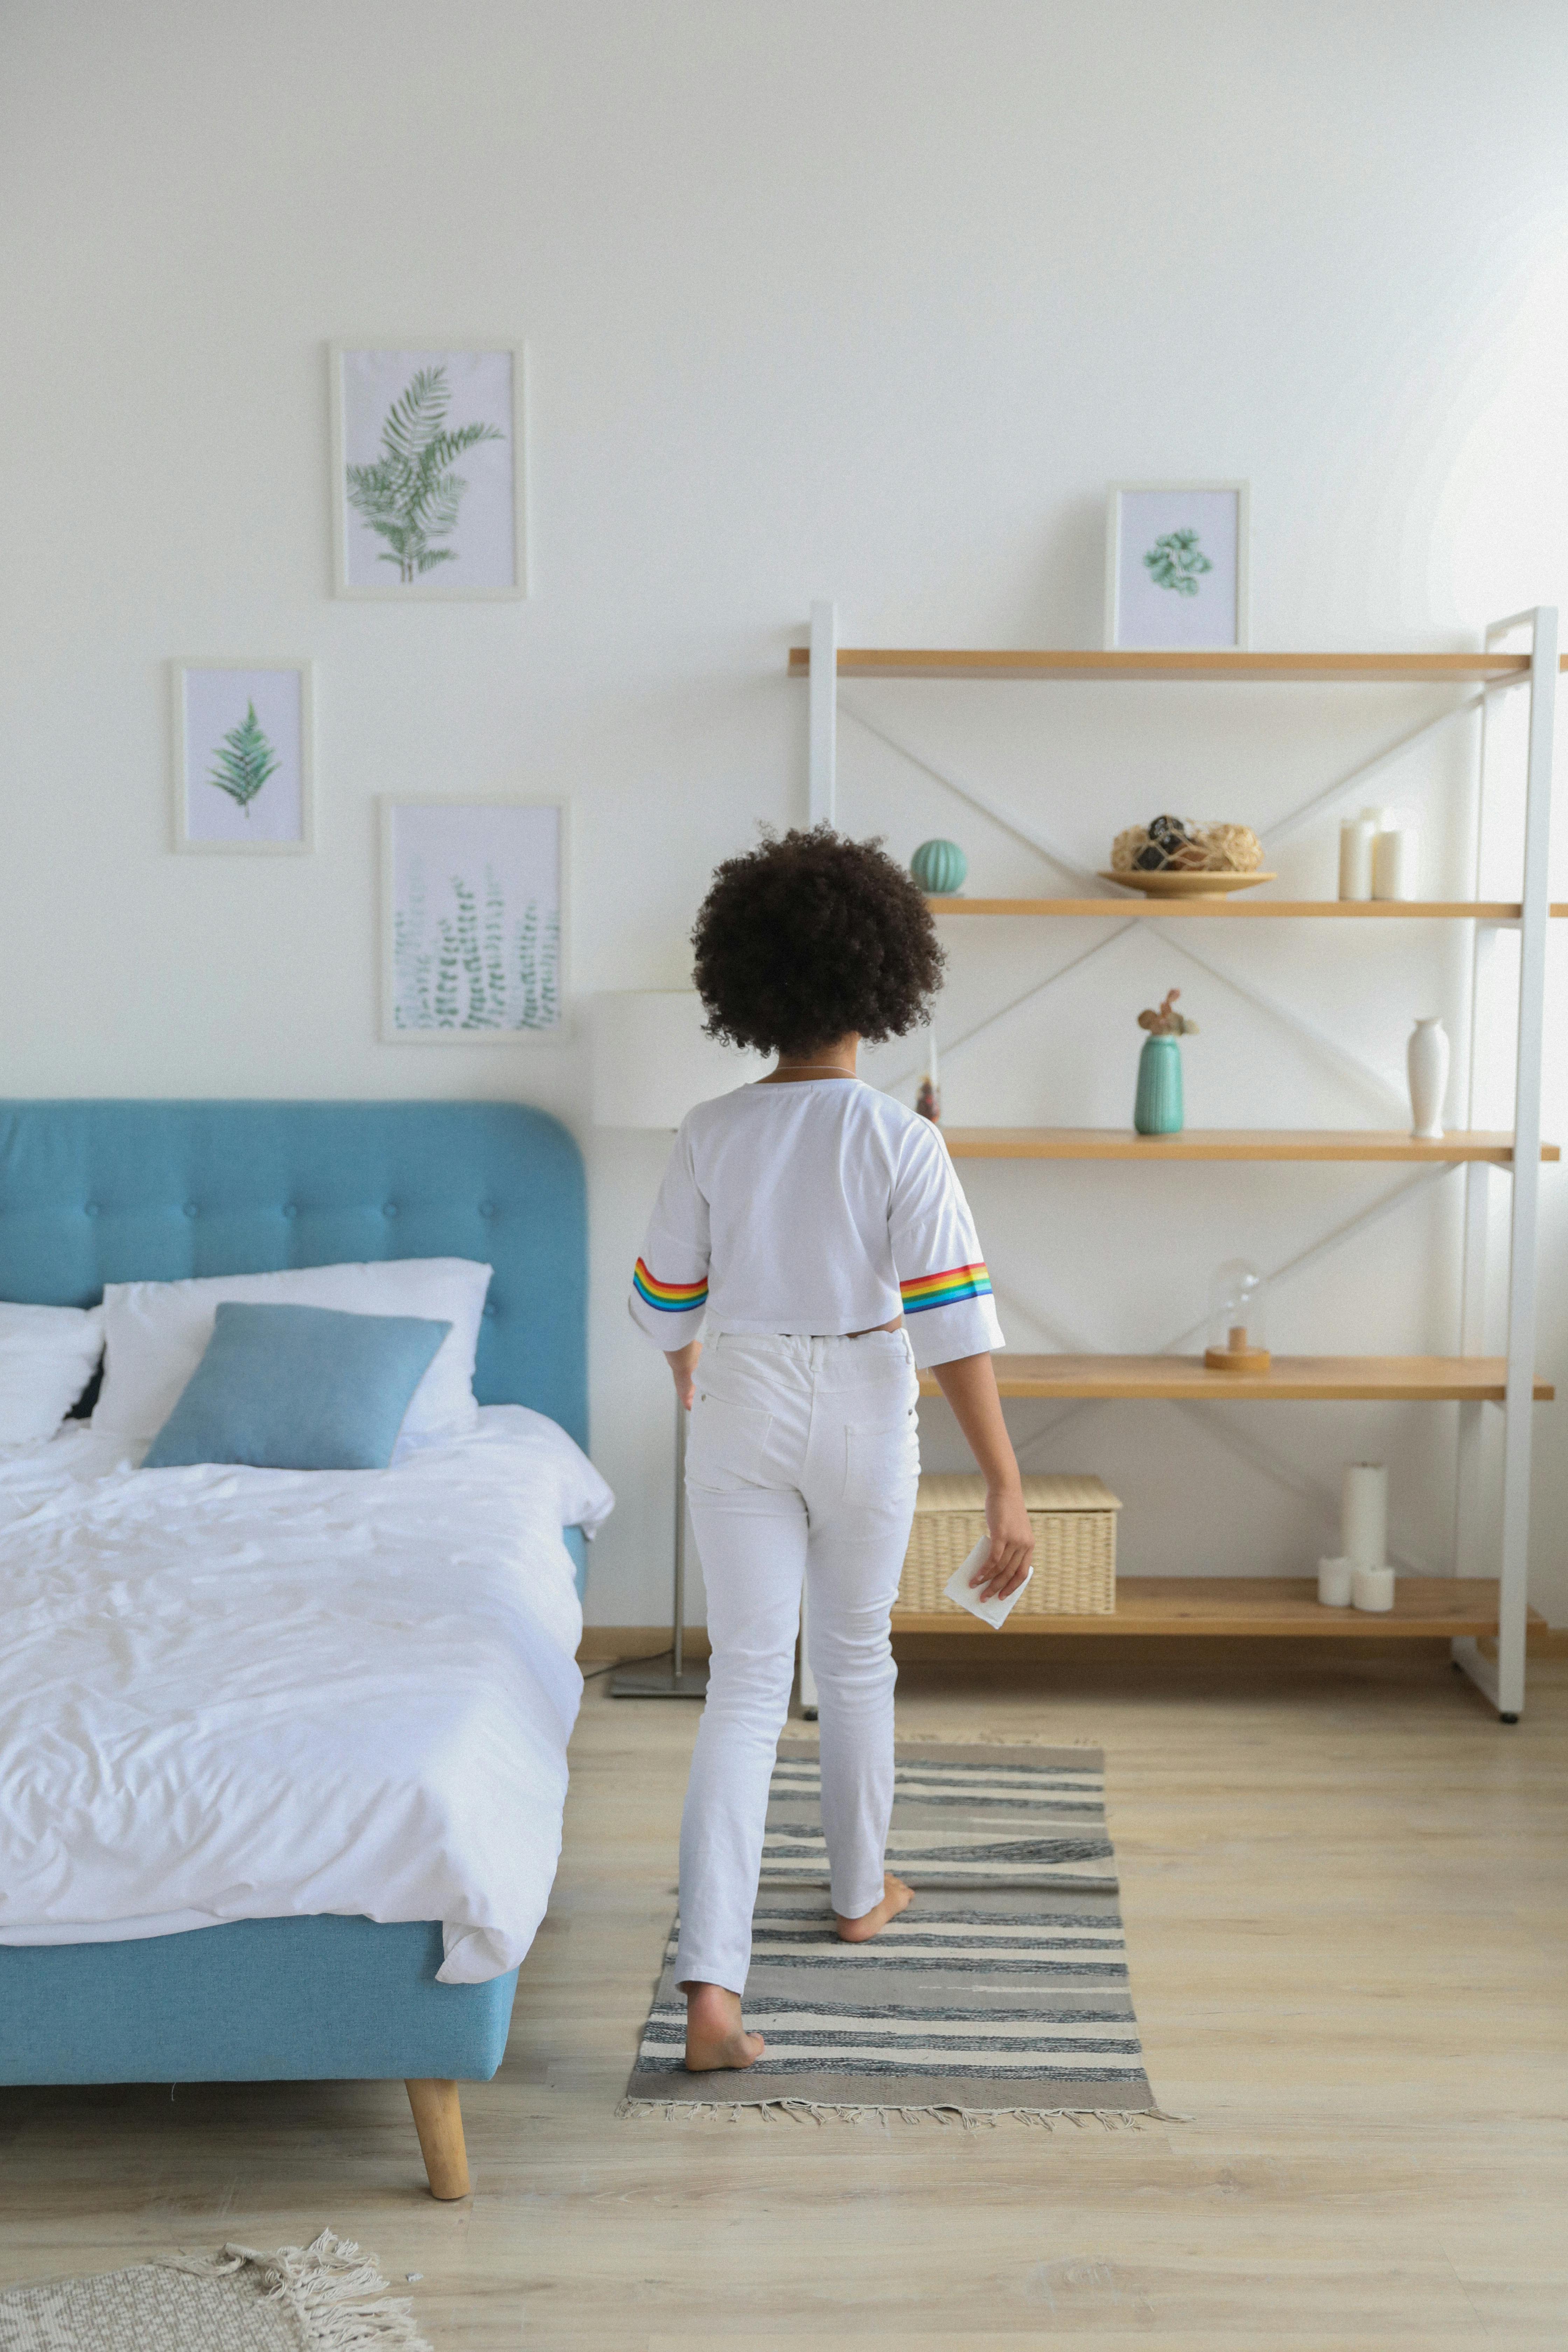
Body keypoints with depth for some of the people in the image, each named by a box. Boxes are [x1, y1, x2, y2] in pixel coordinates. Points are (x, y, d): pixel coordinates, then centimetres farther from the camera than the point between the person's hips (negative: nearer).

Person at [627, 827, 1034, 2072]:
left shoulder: (712, 1134, -6)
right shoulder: (902, 1140, -14)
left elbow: (667, 1303, 4)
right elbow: (953, 1321, -18)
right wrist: (1008, 1489, -15)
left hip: (742, 1408, 1)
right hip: (864, 1414, -1)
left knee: (747, 1684, 4)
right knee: (857, 1658, 21)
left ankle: (712, 1982, -6)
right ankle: (861, 1891, 40)